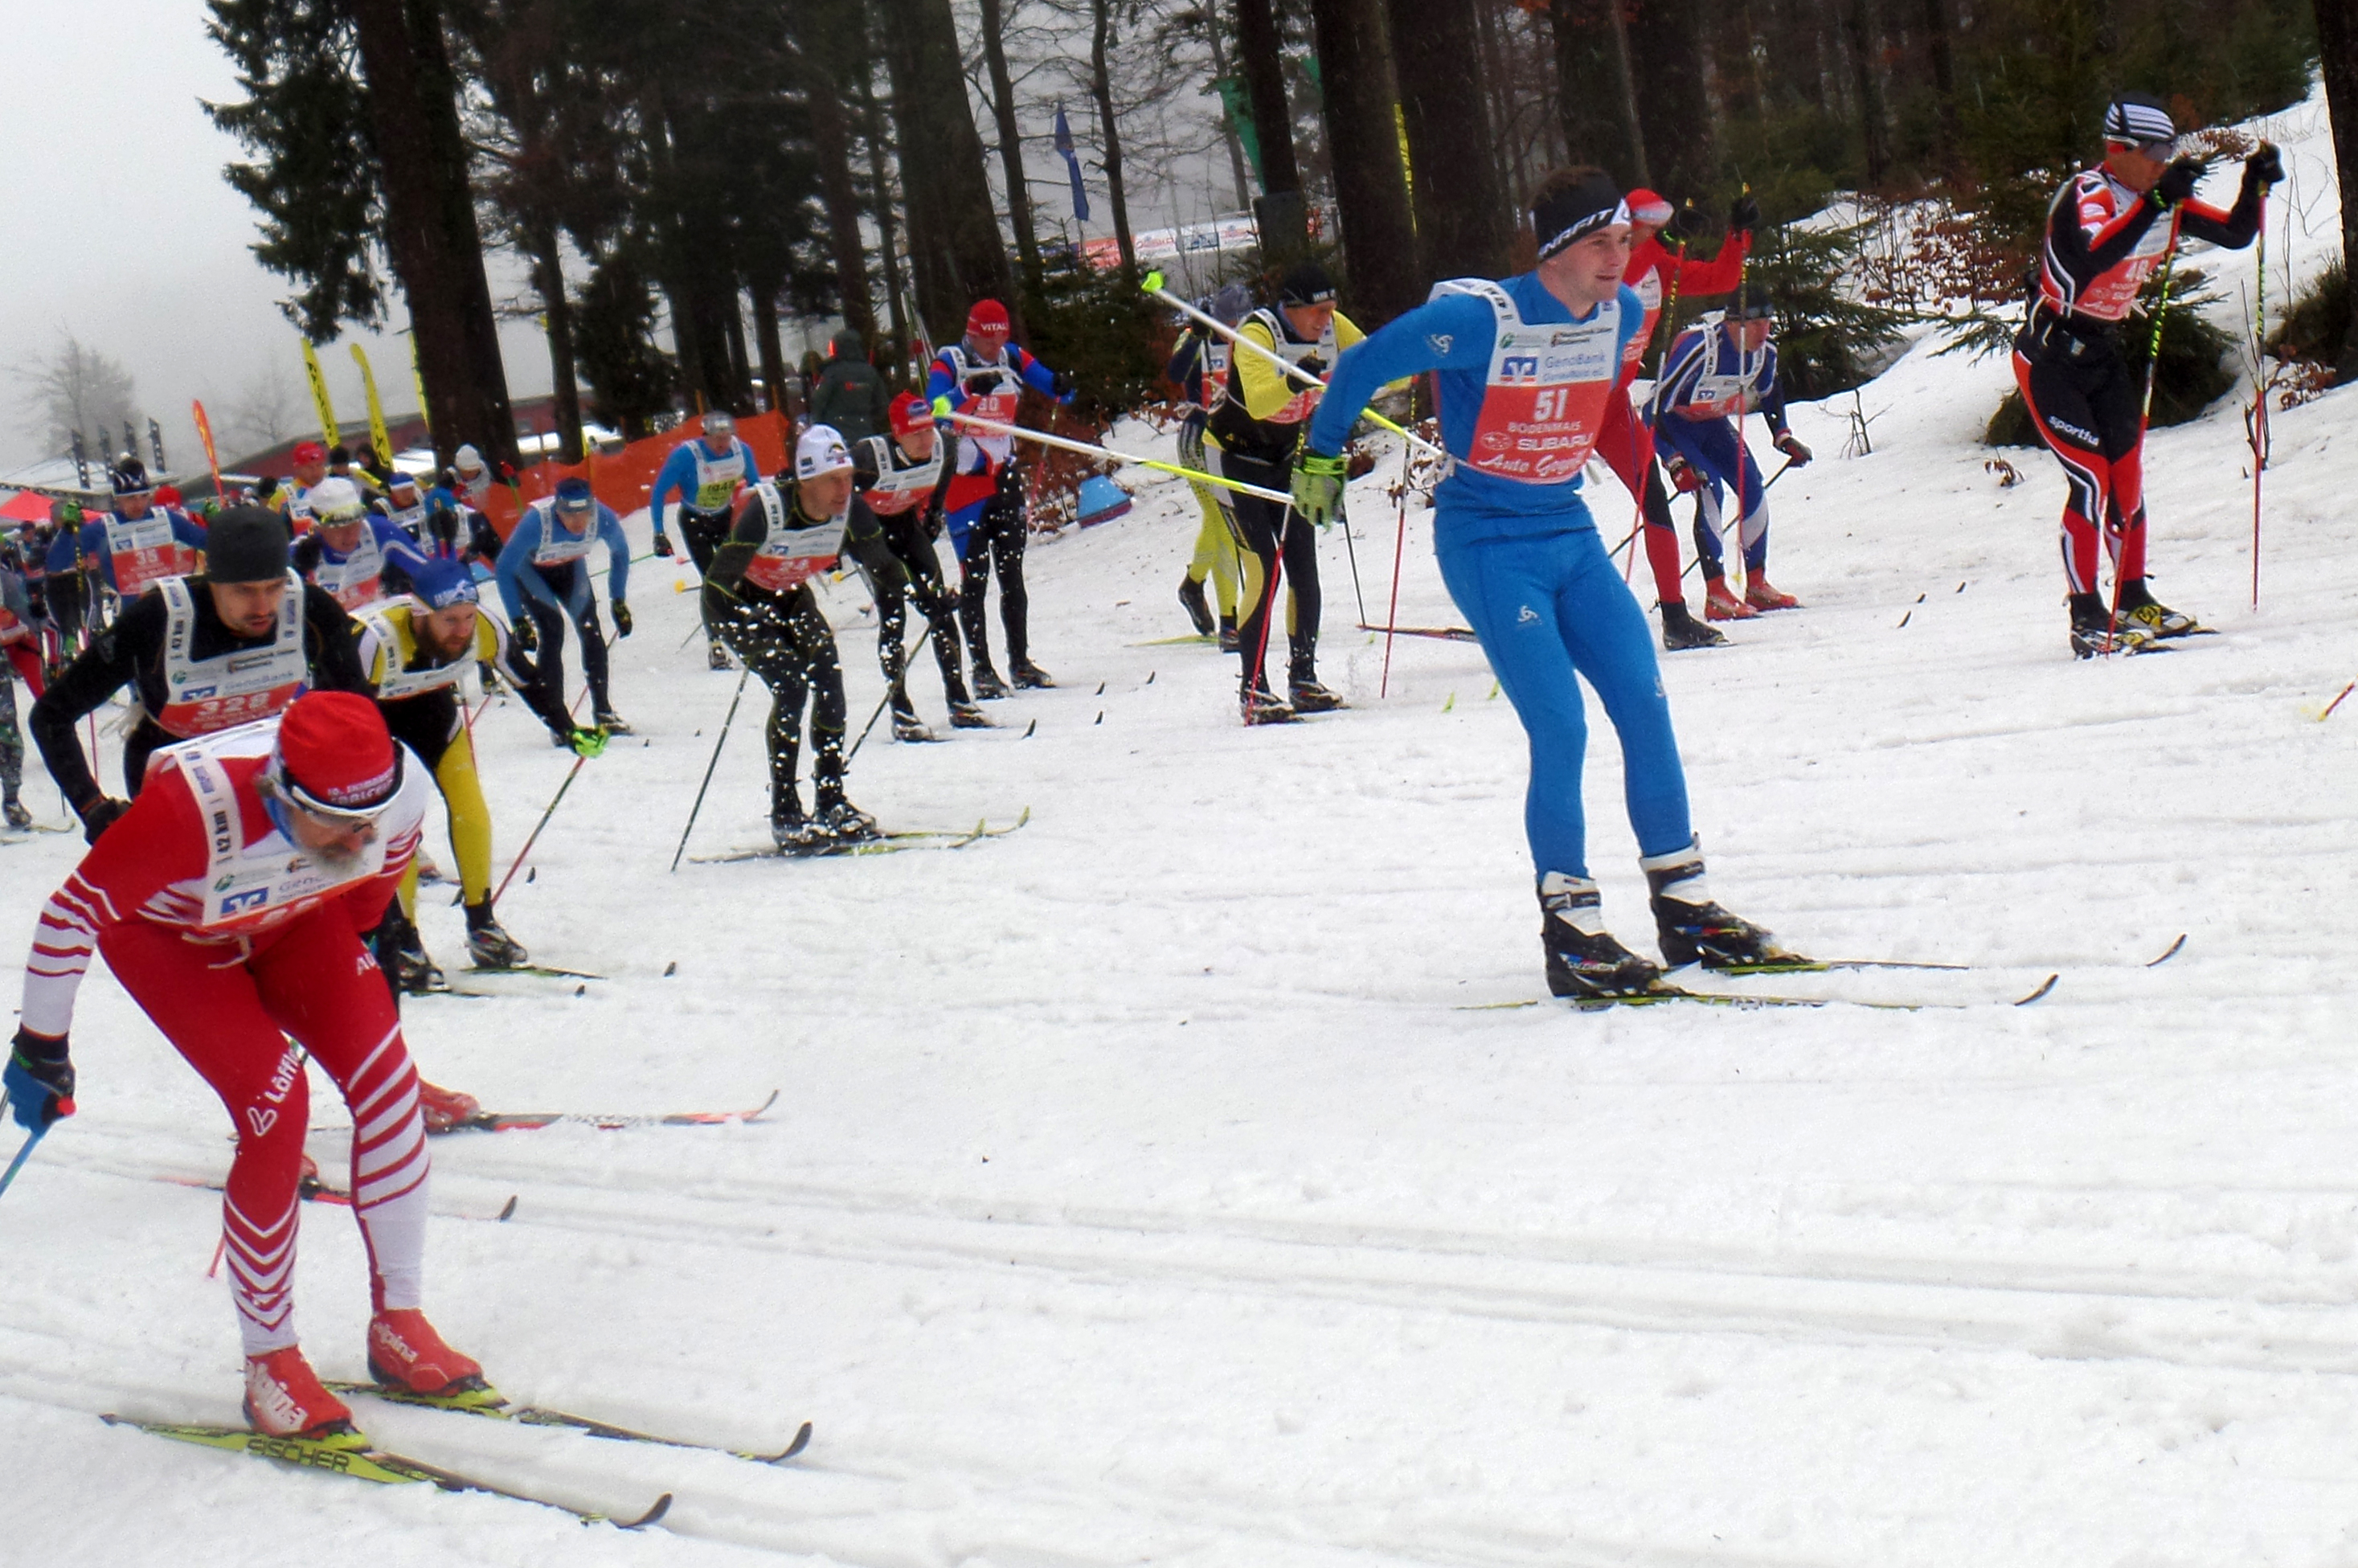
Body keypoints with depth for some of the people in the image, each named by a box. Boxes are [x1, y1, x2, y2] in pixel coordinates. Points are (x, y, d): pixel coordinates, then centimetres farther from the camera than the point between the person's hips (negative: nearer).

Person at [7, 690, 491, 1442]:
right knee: (276, 1107, -20)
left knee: (386, 1081, -13)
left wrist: (359, 944, 15)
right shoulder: (197, 809, -44)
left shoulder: (400, 787, -31)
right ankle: (271, 1367, -4)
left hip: (294, 918, 4)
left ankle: (399, 1328, 2)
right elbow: (73, 913, -28)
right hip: (167, 931, -4)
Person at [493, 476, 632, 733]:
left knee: (590, 629, -8)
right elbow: (504, 569, -30)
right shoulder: (537, 522, -40)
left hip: (570, 567, 3)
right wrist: (518, 620, -32)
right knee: (552, 628, -20)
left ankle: (603, 712, 5)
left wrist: (619, 602, -5)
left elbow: (620, 553, -7)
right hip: (530, 569, -3)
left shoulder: (603, 518, -30)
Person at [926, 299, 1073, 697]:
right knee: (974, 576, -6)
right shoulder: (949, 363, -11)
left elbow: (1051, 387, 2)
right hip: (964, 481, -5)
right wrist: (971, 389, -40)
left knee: (1012, 573, 10)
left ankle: (1020, 661, 18)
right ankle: (981, 668, -3)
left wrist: (1061, 386, -22)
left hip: (1005, 477, 5)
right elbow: (936, 410, -25)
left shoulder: (1013, 359, 2)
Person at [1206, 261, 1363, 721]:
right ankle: (1253, 690, -11)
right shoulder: (1257, 335, -27)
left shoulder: (1333, 328, -9)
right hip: (1236, 455, -6)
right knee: (1263, 570, -15)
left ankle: (1303, 680, 12)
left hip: (1286, 456, 6)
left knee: (1304, 568, 2)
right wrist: (1292, 382, -59)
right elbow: (1258, 401, -41)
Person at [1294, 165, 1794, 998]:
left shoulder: (1624, 313, 0)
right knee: (1561, 731, -13)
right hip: (1488, 545, -6)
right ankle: (1571, 936, -3)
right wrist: (1321, 457, 4)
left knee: (1646, 707, -1)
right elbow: (1360, 367, -8)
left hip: (1571, 532, 7)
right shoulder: (1479, 318, -20)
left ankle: (1685, 907, 10)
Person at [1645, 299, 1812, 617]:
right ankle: (1716, 593, -21)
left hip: (1714, 423, 7)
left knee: (1753, 488, -3)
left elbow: (1769, 394, 12)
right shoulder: (1700, 347, -34)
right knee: (1709, 488, -23)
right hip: (1673, 422, -7)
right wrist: (1676, 460, -36)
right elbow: (1661, 400, -32)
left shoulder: (1765, 353, -12)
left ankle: (1757, 586, 10)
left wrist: (1783, 436, 3)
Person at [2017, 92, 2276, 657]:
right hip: (2050, 360, -7)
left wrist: (2256, 183, -11)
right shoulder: (2086, 195, -22)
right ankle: (2087, 619, -10)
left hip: (2105, 355, 7)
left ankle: (2134, 601, 22)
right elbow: (2092, 259, -42)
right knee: (2092, 478, -14)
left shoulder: (2165, 201, 1)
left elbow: (2237, 235, 6)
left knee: (2127, 477, 7)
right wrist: (2155, 202, -44)